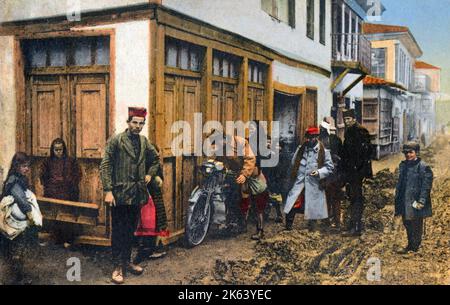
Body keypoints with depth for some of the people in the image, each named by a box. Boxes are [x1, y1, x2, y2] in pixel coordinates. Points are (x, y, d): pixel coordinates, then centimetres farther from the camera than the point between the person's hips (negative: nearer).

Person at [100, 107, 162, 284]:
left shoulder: (144, 141, 9)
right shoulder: (116, 141, -7)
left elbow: (155, 159, 26)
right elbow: (105, 166, -11)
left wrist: (150, 174, 10)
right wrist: (108, 191, -17)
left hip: (137, 194, 5)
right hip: (120, 194, -5)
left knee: (131, 230, 15)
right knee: (118, 231, 3)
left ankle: (127, 261, 28)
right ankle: (118, 267, 12)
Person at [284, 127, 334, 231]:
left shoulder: (323, 151, 0)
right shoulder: (300, 149, 10)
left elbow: (329, 167, 1)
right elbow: (293, 165, 17)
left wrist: (319, 172, -14)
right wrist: (292, 179, 11)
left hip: (314, 184, -2)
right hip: (299, 183, 2)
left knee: (312, 208, 6)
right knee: (292, 205, -4)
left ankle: (311, 229, 21)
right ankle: (288, 227, 8)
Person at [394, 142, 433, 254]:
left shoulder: (423, 167, -11)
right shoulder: (403, 165, 11)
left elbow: (426, 186, -14)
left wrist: (421, 201, -18)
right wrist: (397, 197, 16)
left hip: (415, 201, -7)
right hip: (404, 201, 7)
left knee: (416, 226, 2)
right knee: (407, 223, 15)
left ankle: (414, 248, 13)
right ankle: (411, 246, 29)